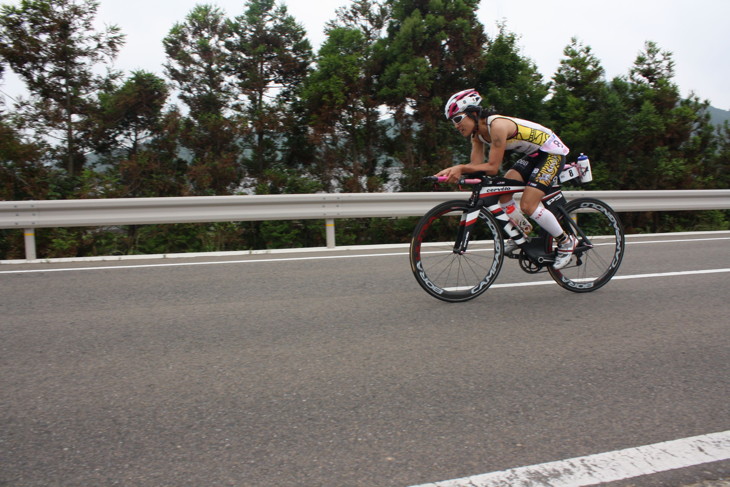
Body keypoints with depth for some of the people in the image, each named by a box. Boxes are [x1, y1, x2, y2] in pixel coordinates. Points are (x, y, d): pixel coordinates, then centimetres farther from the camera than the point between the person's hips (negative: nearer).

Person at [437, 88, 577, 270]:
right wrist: (453, 170, -25)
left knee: (527, 205, -16)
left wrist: (460, 168, -37)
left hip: (552, 153, -9)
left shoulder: (497, 125, -29)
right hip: (534, 154, 9)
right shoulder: (477, 134, -1)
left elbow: (492, 168, -31)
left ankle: (566, 242, 2)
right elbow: (475, 164, -8)